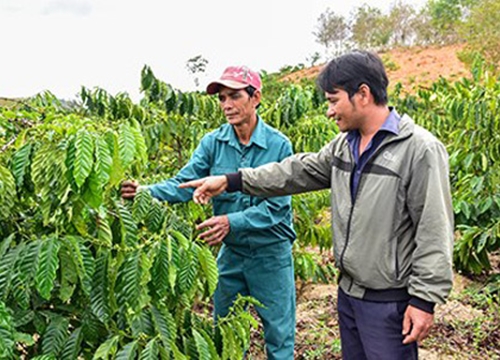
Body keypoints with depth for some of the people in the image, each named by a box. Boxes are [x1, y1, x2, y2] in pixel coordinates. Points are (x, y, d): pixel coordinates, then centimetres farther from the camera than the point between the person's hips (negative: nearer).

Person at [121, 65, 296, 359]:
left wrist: (232, 221, -32)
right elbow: (185, 184, -14)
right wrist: (146, 192, -32)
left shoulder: (278, 145, -15)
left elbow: (276, 207, -18)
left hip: (271, 254, -3)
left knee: (279, 336, 10)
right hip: (231, 252, 4)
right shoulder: (212, 143, -4)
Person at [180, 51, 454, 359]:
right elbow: (299, 171, 9)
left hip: (389, 301, -7)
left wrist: (424, 299, -17)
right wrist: (230, 181, 5)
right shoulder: (344, 144, 8)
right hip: (348, 291, 8)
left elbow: (435, 233, -18)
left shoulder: (421, 150, -17)